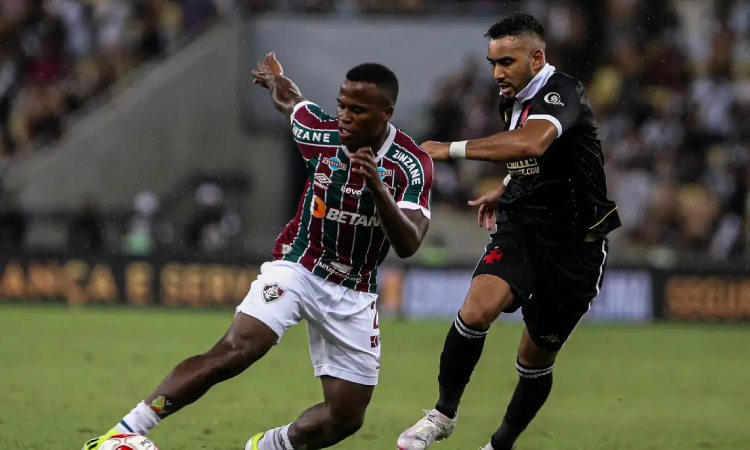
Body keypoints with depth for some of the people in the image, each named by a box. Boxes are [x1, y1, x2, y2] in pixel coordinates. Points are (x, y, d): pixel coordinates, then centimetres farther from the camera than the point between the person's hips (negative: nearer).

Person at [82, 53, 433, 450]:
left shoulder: (412, 164, -17)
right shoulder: (321, 131, -13)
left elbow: (407, 246, -27)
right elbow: (286, 100, 10)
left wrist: (378, 188, -42)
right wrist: (273, 77, 34)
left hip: (353, 294, 2)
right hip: (296, 266, -1)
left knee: (346, 417, -2)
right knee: (234, 352, -26)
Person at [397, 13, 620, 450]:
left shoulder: (563, 93, -20)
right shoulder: (512, 102, 6)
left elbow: (532, 143, -43)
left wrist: (452, 149, -40)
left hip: (575, 246, -5)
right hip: (521, 229, 5)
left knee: (537, 359, 8)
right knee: (477, 309, -24)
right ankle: (444, 413, -9)